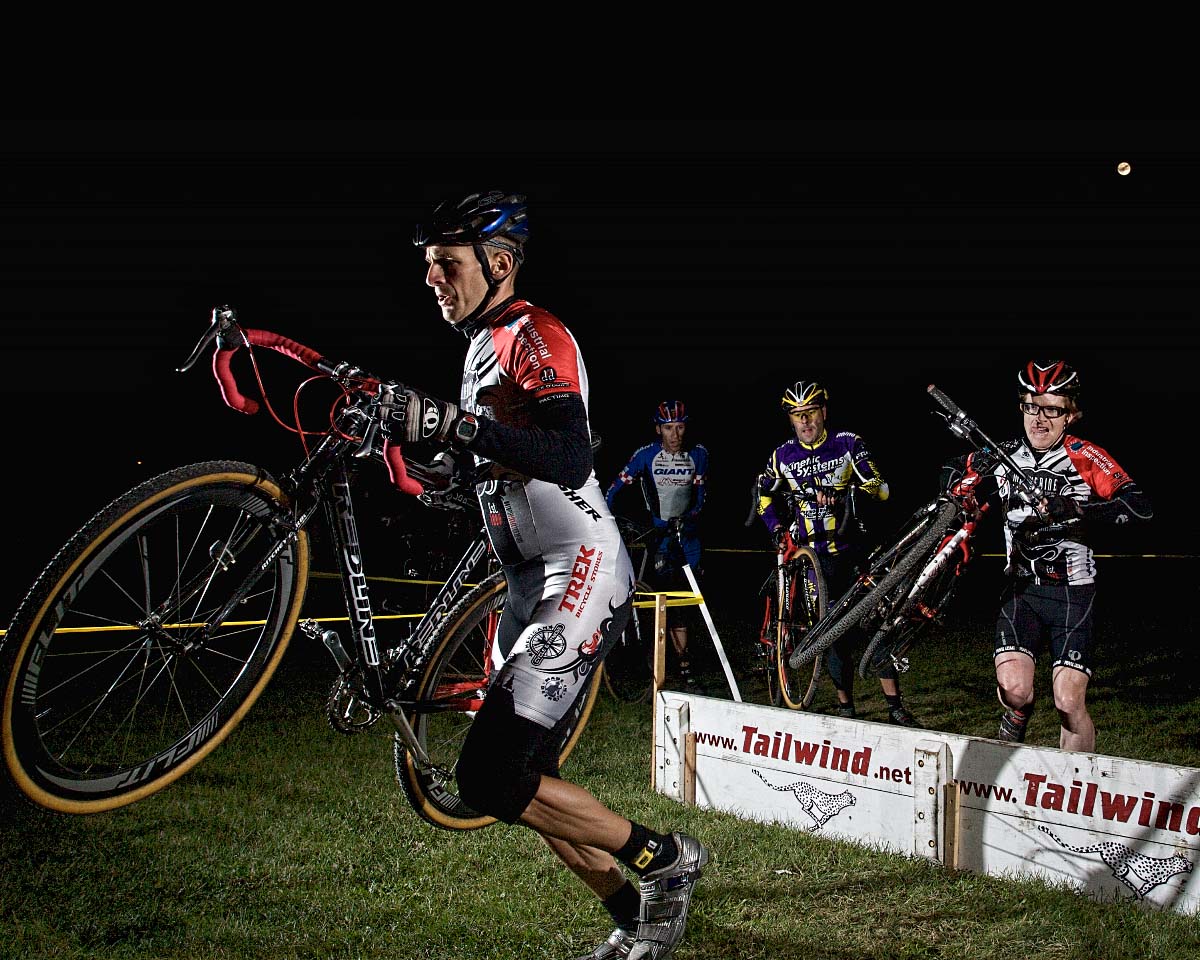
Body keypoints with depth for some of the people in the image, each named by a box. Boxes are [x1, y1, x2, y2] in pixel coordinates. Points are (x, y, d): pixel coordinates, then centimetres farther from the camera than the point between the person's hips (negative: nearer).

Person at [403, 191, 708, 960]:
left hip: (580, 571, -10)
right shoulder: (483, 345, 18)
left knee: (493, 779, -17)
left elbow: (570, 459, -29)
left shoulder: (535, 336, -12)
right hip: (531, 583, 10)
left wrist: (453, 425, -36)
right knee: (522, 777, 9)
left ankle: (666, 860, -1)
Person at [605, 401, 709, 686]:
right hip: (658, 532, -2)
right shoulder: (646, 455, -9)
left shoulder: (698, 454, -2)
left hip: (688, 531, 2)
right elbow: (615, 488, -9)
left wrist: (690, 517, -17)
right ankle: (683, 665, -5)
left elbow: (699, 494, 0)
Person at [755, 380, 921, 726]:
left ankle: (896, 708, 0)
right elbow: (766, 497, 19)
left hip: (851, 551, -1)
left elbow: (879, 488, -7)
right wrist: (777, 528, 1)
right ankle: (846, 707, 13)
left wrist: (843, 494, -23)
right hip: (811, 556, 1)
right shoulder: (783, 455, 5)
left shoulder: (848, 443, -1)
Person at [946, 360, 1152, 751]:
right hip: (1021, 589, 2)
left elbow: (1139, 505, -21)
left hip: (1072, 590, -2)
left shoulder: (1085, 458, -8)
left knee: (1069, 701, -11)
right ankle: (1011, 747, 16)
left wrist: (1077, 509, -35)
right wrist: (974, 470, -7)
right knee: (1013, 687, -17)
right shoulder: (1003, 458, 3)